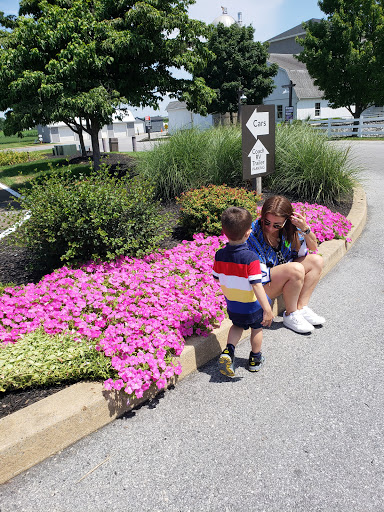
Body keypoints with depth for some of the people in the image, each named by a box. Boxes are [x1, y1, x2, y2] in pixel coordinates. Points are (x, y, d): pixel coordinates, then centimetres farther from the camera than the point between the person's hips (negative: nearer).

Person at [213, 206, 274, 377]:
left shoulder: (220, 255, -13)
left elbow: (217, 278, 0)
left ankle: (228, 351, 9)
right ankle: (255, 359, 39)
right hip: (253, 305, -4)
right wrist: (267, 309, -24)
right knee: (256, 329, 22)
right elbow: (256, 286, -29)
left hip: (232, 305, 4)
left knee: (237, 325, 29)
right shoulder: (250, 258, -29)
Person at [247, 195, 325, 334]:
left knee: (316, 260, -1)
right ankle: (290, 315, -10)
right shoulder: (254, 233, -24)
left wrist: (305, 229, -15)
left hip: (284, 278, 8)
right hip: (261, 285, -7)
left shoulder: (289, 229, -6)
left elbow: (313, 247, 3)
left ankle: (301, 308, -5)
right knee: (296, 269, -30)